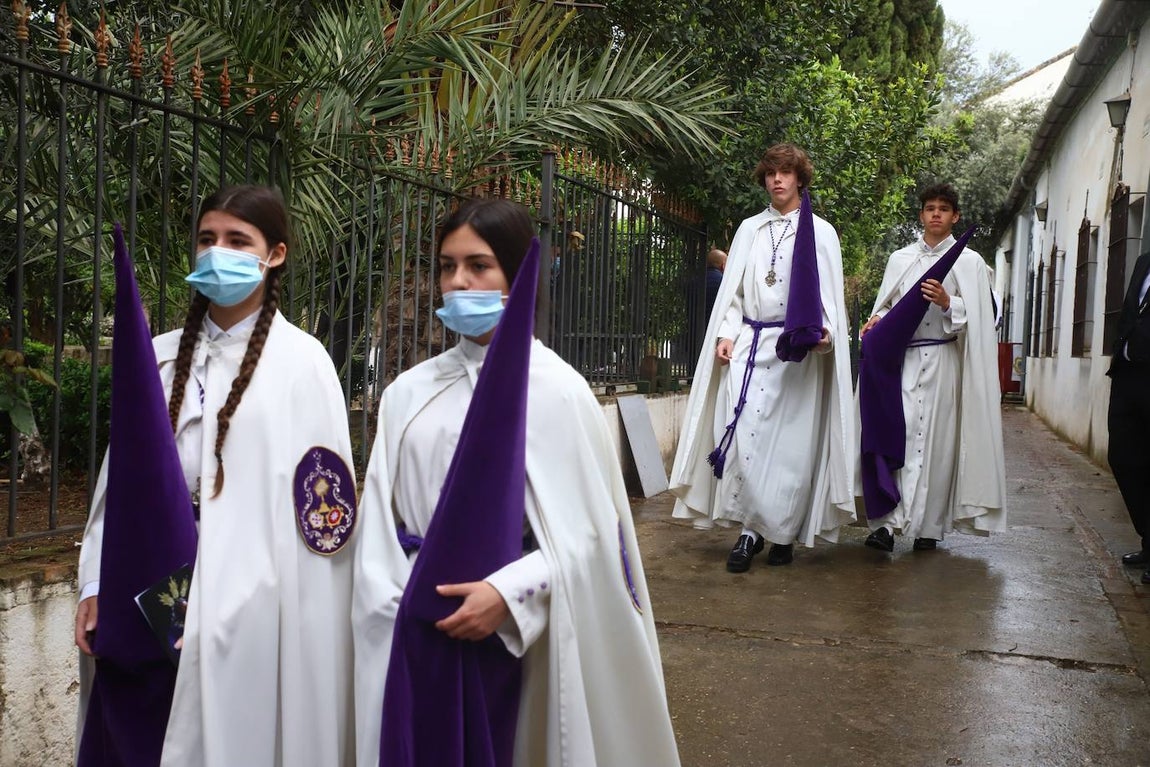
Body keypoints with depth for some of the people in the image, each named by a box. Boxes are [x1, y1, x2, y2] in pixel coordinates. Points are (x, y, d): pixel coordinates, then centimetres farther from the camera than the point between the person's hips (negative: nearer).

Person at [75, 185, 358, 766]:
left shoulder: (302, 361, -4)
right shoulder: (161, 358, 9)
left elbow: (327, 497, -7)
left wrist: (309, 620, -10)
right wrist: (97, 584, 4)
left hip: (254, 595, -4)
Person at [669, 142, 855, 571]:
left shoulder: (820, 232, 7)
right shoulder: (749, 229, 15)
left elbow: (830, 294, 2)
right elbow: (732, 289, 12)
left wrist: (825, 334, -17)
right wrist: (725, 334, -2)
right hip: (750, 343, 2)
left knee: (791, 442, -2)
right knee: (743, 432, -10)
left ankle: (783, 533, 9)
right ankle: (751, 529, -3)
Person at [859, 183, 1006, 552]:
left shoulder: (968, 262, 9)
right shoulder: (899, 259, 17)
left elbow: (977, 317, 2)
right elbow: (885, 306, 20)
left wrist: (947, 303, -16)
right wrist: (876, 320, -2)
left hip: (942, 359, -1)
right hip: (901, 357, 2)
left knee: (937, 439, -2)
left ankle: (930, 526, 7)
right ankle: (888, 521, -17)